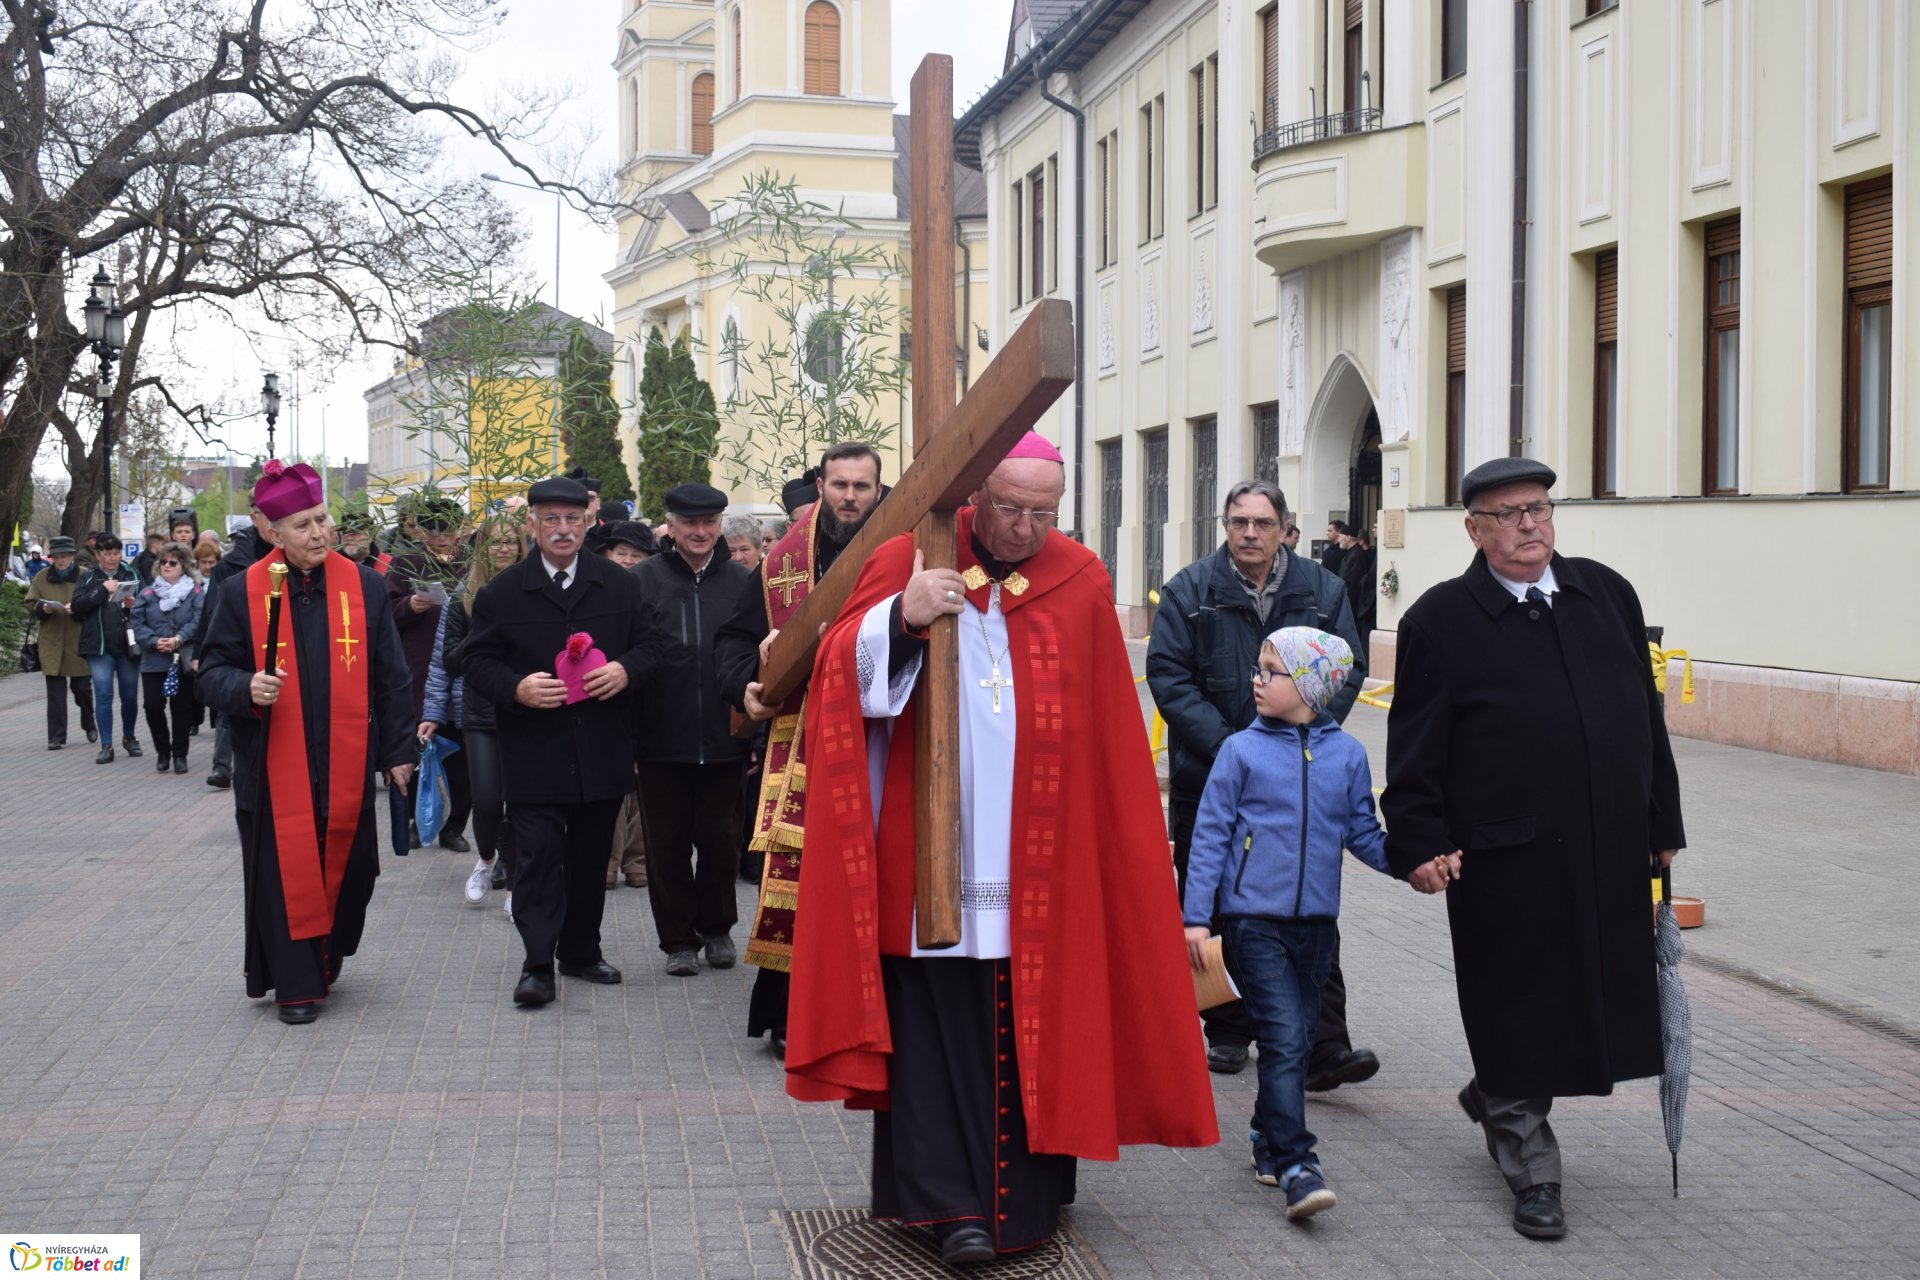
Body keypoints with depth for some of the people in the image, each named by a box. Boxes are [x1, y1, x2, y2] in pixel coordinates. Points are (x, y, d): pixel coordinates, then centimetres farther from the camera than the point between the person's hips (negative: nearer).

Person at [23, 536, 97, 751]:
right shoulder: (41, 577, 7)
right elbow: (30, 605, 10)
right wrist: (43, 609, -10)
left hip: (79, 644, -2)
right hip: (51, 643, 2)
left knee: (82, 687, 6)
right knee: (55, 693, 0)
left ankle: (88, 723, 34)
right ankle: (56, 738, 3)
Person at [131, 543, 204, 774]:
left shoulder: (194, 592, 3)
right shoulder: (147, 594, 9)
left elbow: (197, 621, -7)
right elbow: (138, 624, 2)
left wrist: (178, 639, -19)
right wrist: (155, 642, -14)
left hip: (184, 659, -1)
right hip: (154, 660, 2)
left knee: (182, 707, 3)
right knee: (153, 705, -5)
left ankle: (179, 754, 14)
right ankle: (162, 751, 16)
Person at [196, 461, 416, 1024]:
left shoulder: (365, 586, 1)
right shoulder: (242, 593, -3)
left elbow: (389, 677, 5)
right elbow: (212, 670, 2)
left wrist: (397, 750, 5)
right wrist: (245, 688, -20)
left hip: (346, 763, 2)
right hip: (274, 766, -1)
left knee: (347, 868, 10)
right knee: (286, 873, 2)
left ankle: (326, 960, 34)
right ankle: (296, 984, 14)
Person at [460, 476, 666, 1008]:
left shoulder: (620, 585, 7)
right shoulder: (502, 591, 0)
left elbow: (649, 643, 10)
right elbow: (478, 661, 0)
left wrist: (625, 670, -12)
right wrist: (516, 688, -18)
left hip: (602, 751, 3)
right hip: (534, 753, -3)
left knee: (590, 857, 12)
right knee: (538, 857, -6)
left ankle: (581, 950, 26)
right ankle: (537, 965, -2)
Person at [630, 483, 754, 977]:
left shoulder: (741, 582, 2)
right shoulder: (643, 580, -1)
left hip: (723, 740, 1)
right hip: (661, 741, -1)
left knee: (721, 840, 10)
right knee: (668, 844, 8)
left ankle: (716, 926, 30)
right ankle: (679, 940, 21)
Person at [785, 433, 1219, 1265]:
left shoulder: (1080, 583, 3)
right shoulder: (906, 562, 1)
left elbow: (1110, 737, 6)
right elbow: (843, 673, -6)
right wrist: (903, 618, -23)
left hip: (1041, 864, 1)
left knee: (1031, 1028, 5)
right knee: (937, 1021, -1)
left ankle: (1026, 1201, 17)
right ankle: (950, 1200, 7)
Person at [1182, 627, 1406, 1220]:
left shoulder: (1347, 755, 5)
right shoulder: (1242, 750, -2)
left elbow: (1363, 834, 11)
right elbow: (1210, 834, -1)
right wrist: (1196, 917, -5)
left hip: (1315, 921, 4)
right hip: (1253, 918, -3)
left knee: (1297, 1038, 13)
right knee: (1284, 1039, -11)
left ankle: (1268, 1140, 32)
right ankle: (1296, 1165, -9)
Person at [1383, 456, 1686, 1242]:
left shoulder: (1607, 594, 9)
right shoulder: (1440, 620, -4)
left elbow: (1646, 718, 13)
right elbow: (1415, 749, -5)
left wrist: (1661, 822, 13)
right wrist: (1420, 844, -11)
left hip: (1609, 854, 5)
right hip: (1506, 861, -5)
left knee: (1592, 1001, 14)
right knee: (1517, 1009, 4)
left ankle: (1497, 1097, 41)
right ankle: (1531, 1172, 19)